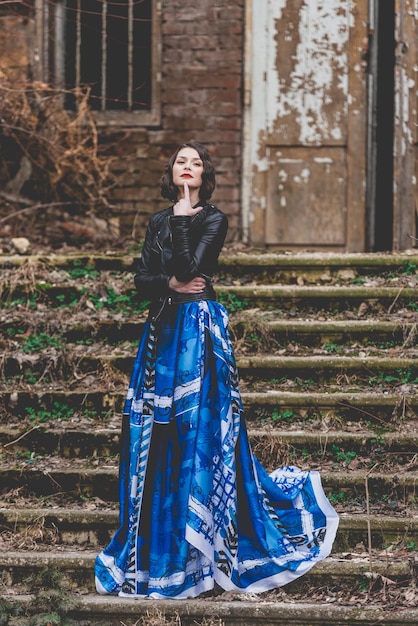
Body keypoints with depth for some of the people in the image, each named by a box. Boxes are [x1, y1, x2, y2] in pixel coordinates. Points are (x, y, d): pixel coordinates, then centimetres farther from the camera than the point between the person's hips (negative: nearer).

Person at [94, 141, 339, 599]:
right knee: (155, 435, 5)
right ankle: (156, 540, 15)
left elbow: (189, 266, -16)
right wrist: (170, 283, -11)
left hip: (199, 331, -6)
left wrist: (182, 218, -11)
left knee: (198, 428, -7)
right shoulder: (158, 222, 15)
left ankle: (196, 543, 2)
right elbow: (142, 278, 6)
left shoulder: (214, 220, -2)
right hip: (162, 332, 6)